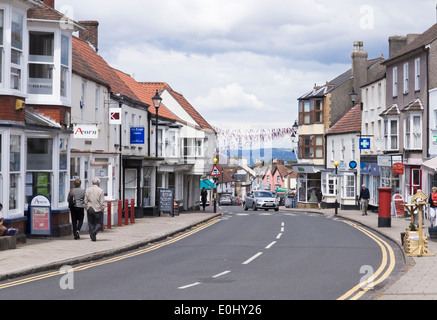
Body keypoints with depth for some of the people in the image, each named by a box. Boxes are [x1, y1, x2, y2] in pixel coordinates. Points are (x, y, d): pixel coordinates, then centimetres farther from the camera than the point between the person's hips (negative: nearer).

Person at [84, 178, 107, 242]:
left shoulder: (87, 190, 3)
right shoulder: (100, 191, -9)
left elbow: (85, 201, 5)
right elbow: (102, 202, -10)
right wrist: (104, 209, 0)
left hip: (89, 209, 4)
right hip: (98, 210, -4)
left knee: (91, 223, 11)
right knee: (99, 223, 7)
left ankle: (92, 237, 9)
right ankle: (94, 232, -18)